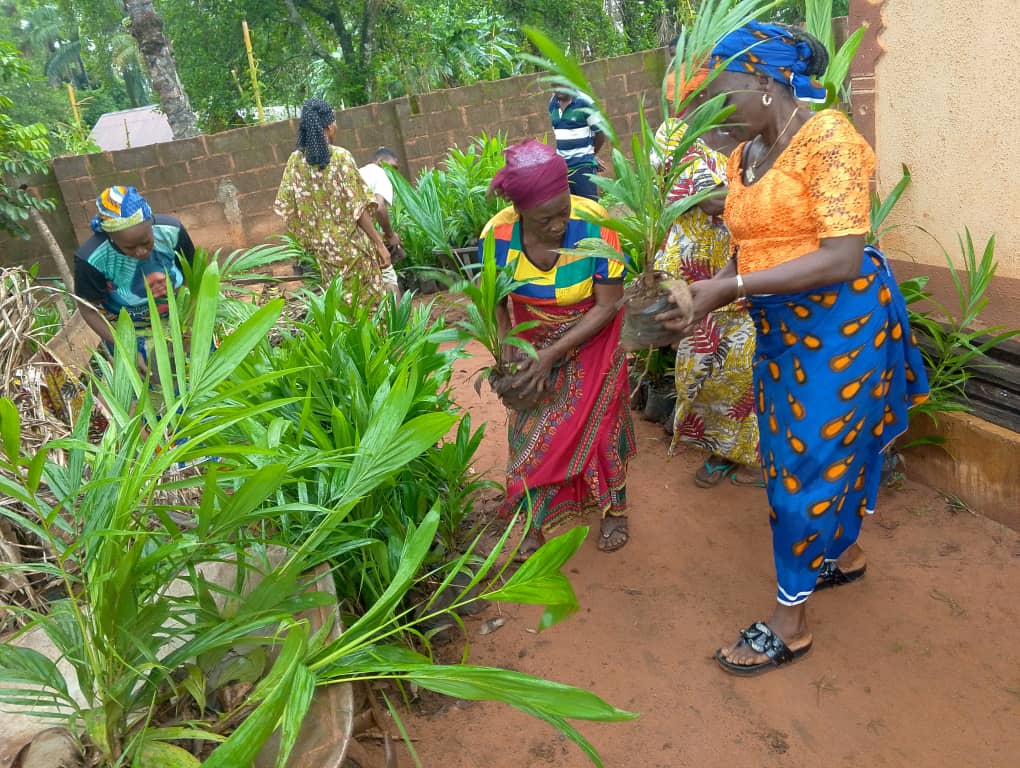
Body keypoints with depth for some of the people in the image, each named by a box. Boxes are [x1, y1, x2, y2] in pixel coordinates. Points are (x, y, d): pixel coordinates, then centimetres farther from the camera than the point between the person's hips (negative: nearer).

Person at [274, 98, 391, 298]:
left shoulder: (295, 161, -1)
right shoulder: (341, 157, -15)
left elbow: (287, 208, 3)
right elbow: (358, 207, -17)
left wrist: (308, 240, 14)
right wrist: (380, 243, -11)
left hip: (323, 247, 5)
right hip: (352, 244, -5)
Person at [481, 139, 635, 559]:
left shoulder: (593, 224, -32)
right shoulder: (497, 236, -25)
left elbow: (607, 305, -24)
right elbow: (494, 304, -8)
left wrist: (552, 355, -26)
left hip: (590, 340, -2)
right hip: (534, 342, 2)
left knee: (595, 420, 6)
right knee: (532, 429, 6)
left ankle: (613, 508, 29)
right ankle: (536, 520, 25)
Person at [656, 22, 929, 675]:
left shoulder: (829, 138, -17)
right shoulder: (742, 158, 7)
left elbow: (842, 258, -25)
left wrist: (731, 290, -27)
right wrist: (706, 293, -8)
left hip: (840, 324, -7)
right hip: (781, 328, 7)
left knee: (808, 467, -1)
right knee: (830, 449, 20)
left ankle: (790, 622, 14)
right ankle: (844, 553, 45)